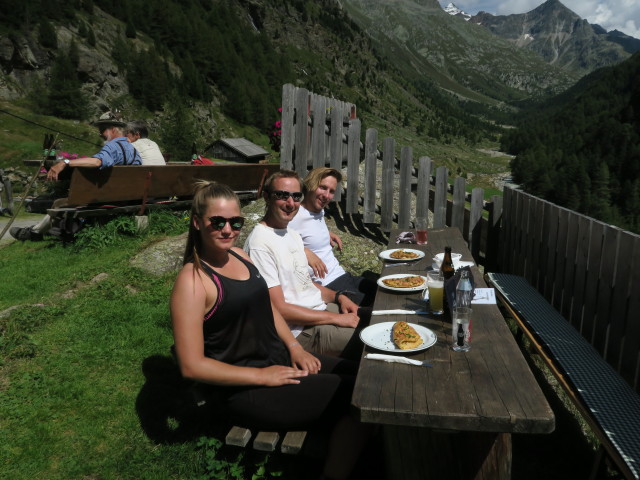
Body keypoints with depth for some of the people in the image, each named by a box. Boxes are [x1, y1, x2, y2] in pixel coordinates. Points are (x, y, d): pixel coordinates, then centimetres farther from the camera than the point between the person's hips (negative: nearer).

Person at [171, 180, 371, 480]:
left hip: (280, 360, 8)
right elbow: (192, 366, -20)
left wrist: (295, 348, 3)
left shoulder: (239, 255, 6)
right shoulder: (192, 281, -18)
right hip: (246, 389, -8)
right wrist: (262, 376, -18)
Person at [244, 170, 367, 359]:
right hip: (302, 331, -9)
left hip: (322, 310, 9)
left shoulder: (293, 234, 12)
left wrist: (338, 297, 1)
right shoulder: (260, 244, -19)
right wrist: (336, 318, -17)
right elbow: (279, 309, -20)